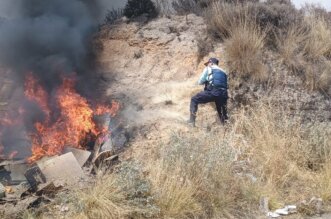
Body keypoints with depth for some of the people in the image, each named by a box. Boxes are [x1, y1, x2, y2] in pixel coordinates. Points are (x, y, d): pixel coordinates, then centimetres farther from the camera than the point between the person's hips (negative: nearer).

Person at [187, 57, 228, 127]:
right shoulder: (223, 72, 29)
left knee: (194, 100, 13)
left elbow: (200, 82, 14)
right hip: (223, 94, 5)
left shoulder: (208, 69, 15)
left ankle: (191, 121, 6)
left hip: (212, 92, -5)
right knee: (222, 112, 26)